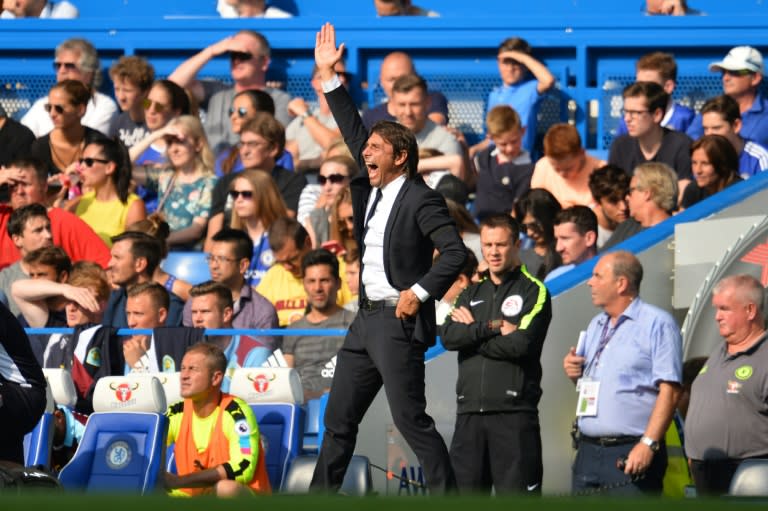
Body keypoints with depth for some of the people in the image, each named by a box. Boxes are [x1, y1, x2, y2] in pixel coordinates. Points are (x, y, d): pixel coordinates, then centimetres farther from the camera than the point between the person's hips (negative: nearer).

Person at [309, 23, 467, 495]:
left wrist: (421, 292, -19)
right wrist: (329, 76, 13)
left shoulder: (421, 200, -11)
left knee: (411, 419, -10)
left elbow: (456, 253, -17)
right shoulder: (370, 190, 12)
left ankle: (448, 499, -5)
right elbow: (354, 132, 16)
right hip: (367, 319, 9)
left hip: (400, 322, -9)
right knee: (339, 418, 10)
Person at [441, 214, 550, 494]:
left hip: (514, 411, -5)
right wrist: (493, 327, -8)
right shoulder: (471, 294, 19)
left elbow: (521, 343, -12)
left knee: (516, 491, -7)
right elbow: (448, 336, 2)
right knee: (466, 490, 6)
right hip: (469, 412, 5)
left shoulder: (534, 292, 3)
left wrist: (472, 332, -2)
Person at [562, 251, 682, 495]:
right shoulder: (596, 325, 20)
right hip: (588, 451, 8)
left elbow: (669, 390, -13)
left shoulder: (656, 324, -6)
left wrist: (648, 444, -20)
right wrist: (573, 371, 7)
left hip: (631, 455, -8)